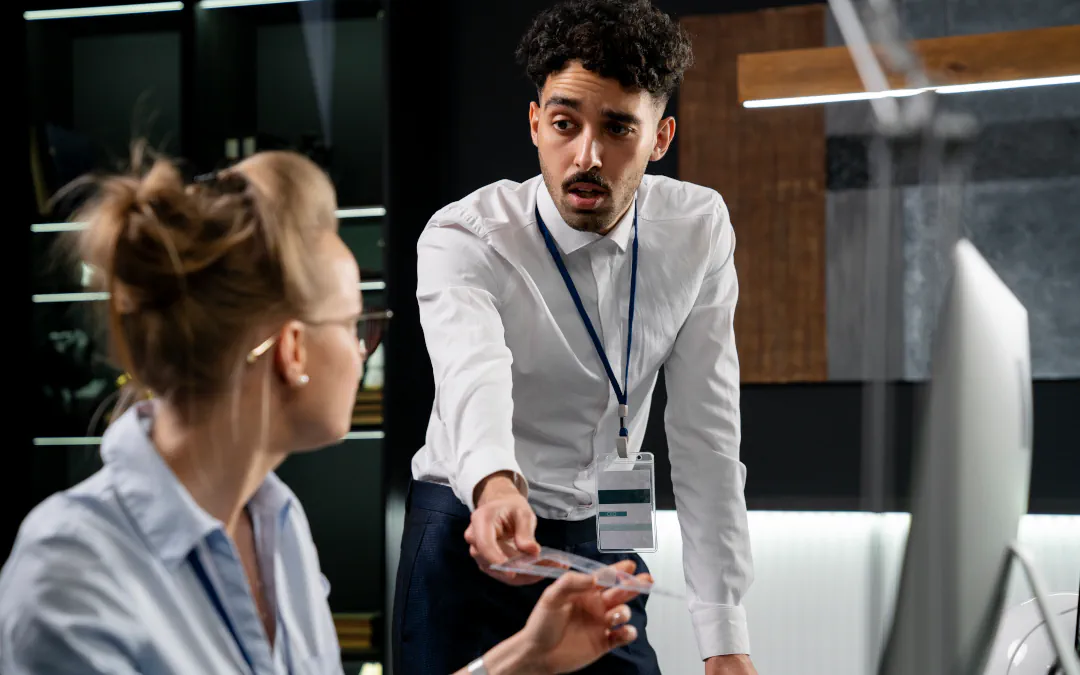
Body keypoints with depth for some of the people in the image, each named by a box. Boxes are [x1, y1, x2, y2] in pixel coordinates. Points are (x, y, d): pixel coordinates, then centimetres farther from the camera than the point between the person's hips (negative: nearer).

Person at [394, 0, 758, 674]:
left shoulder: (698, 228, -7)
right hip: (471, 537, -3)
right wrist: (495, 487, -63)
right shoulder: (465, 239, -19)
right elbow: (472, 371, -40)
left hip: (602, 542, 3)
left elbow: (705, 431, -7)